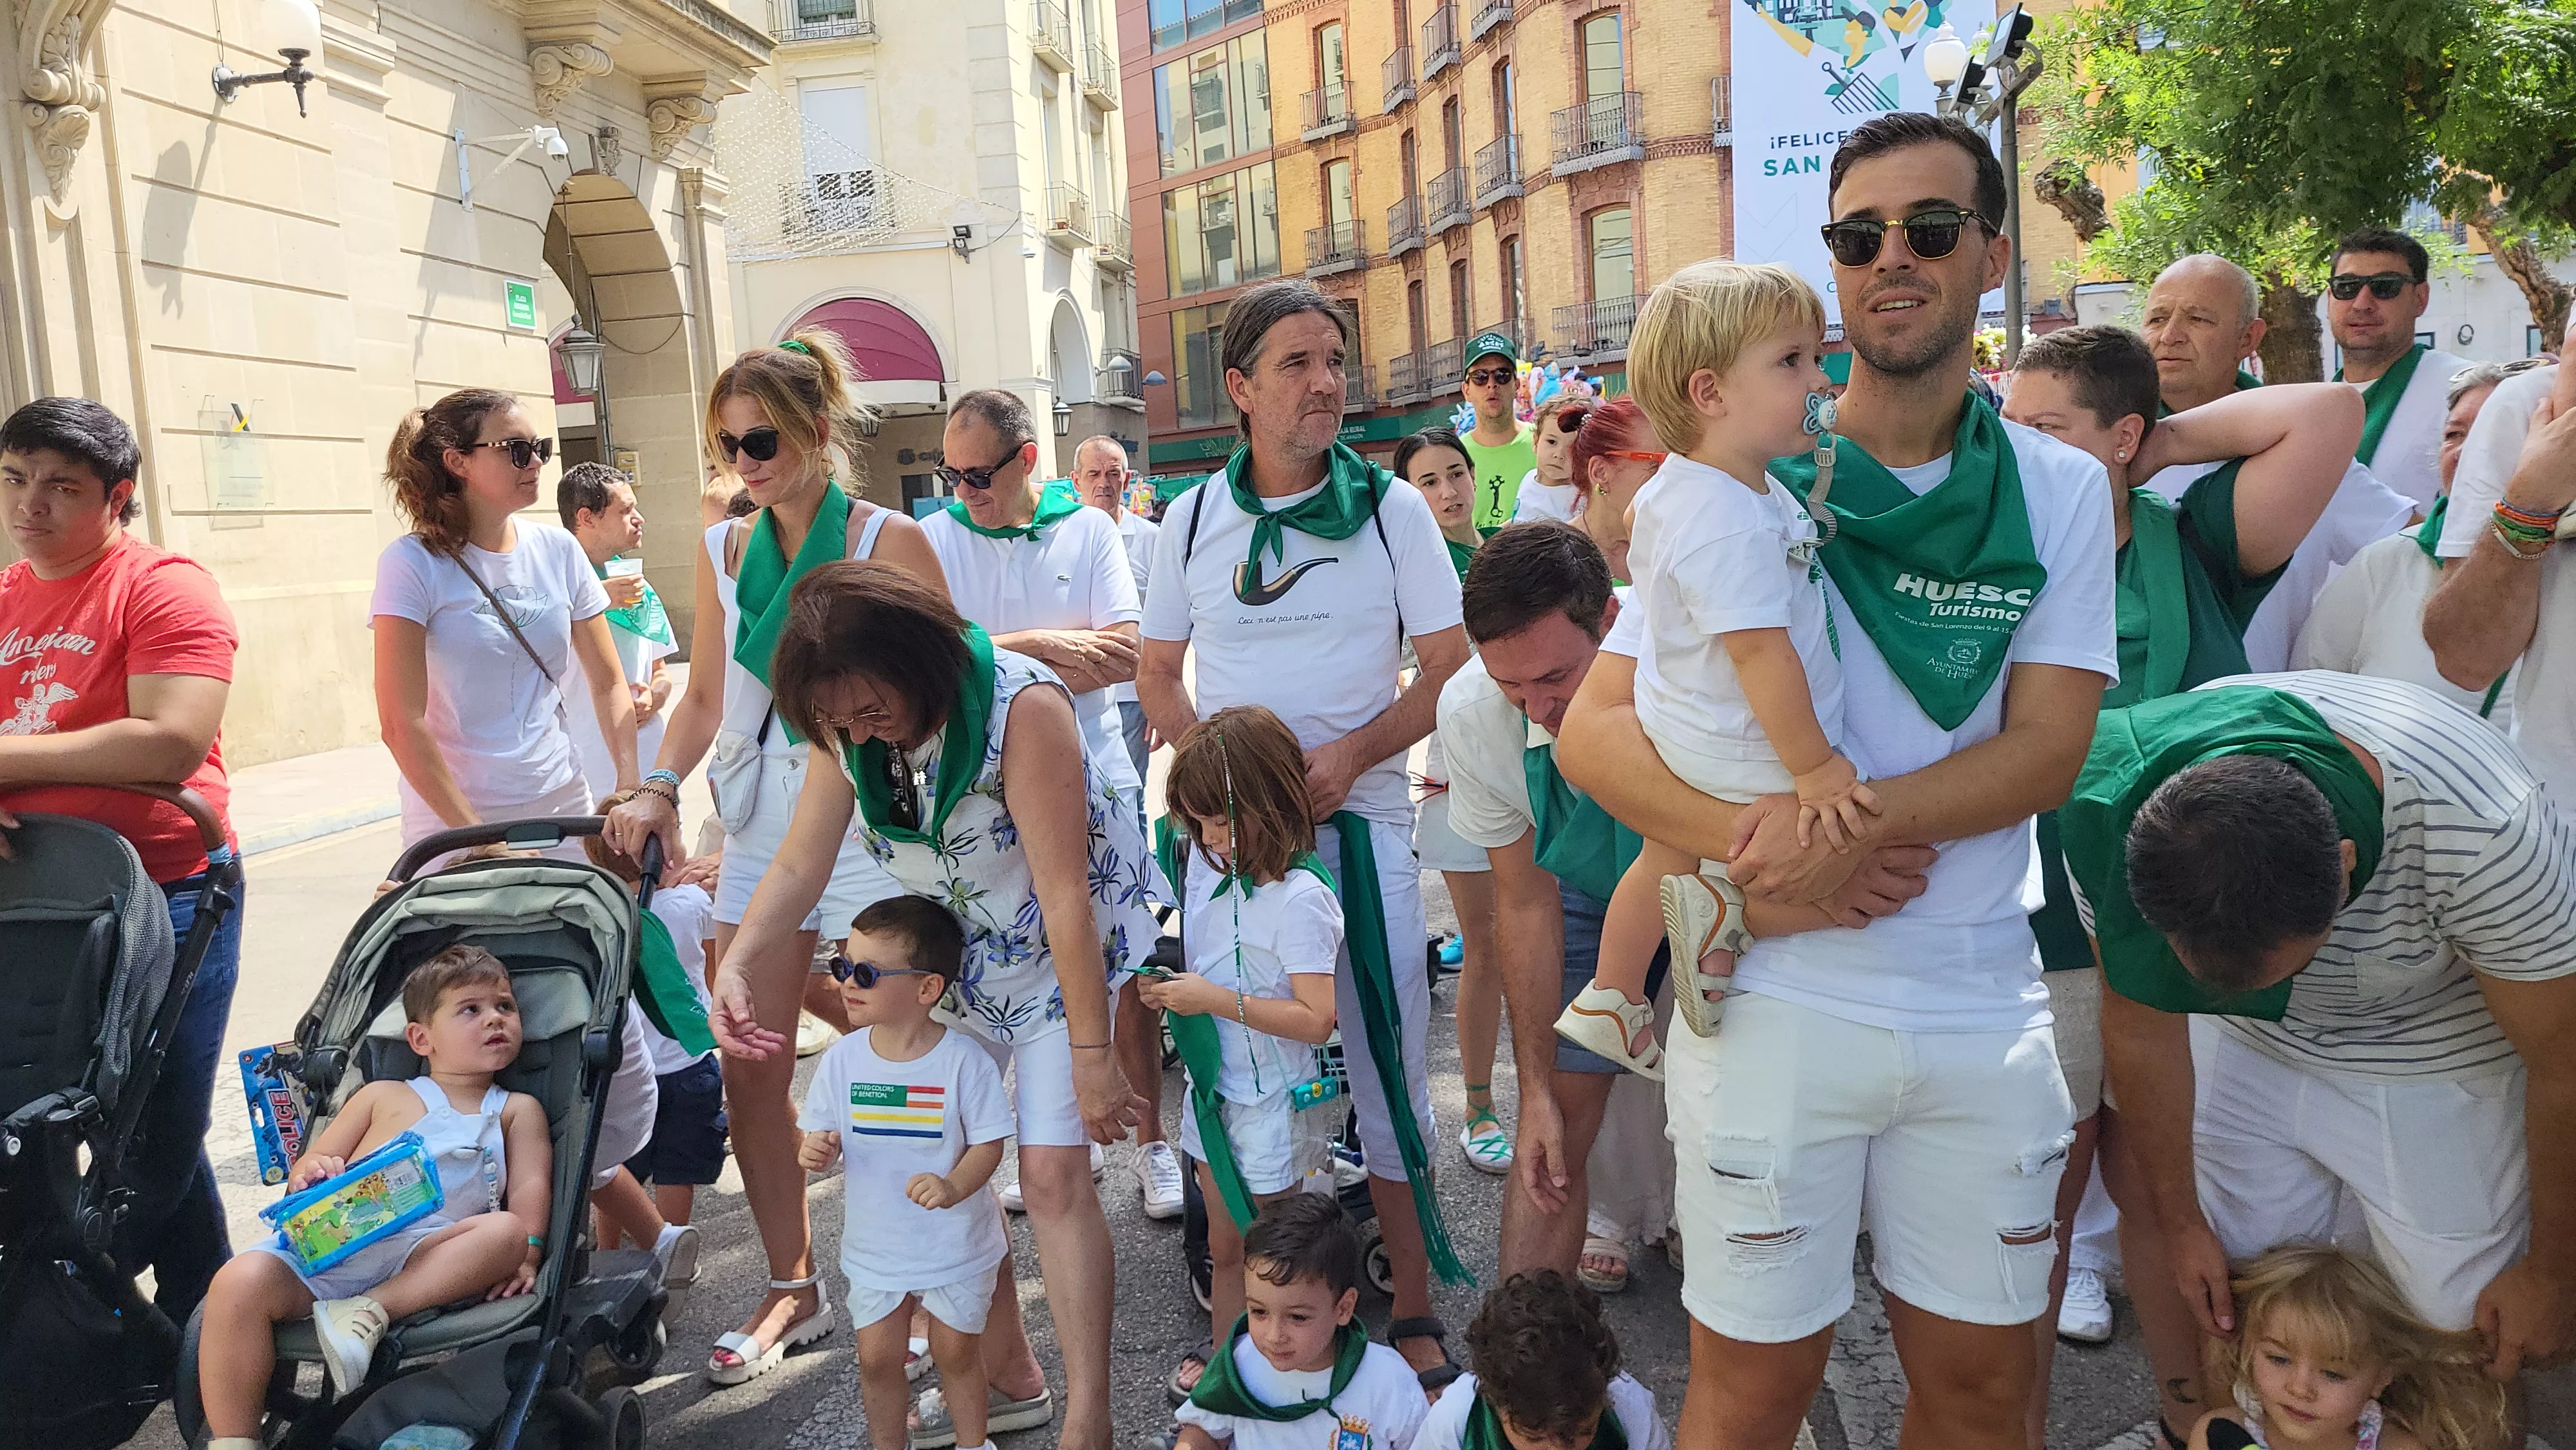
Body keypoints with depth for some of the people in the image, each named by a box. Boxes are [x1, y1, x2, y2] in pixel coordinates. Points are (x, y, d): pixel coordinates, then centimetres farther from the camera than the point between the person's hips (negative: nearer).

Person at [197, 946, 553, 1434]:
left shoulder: (518, 1110, 23)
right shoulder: (384, 1095, 25)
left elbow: (532, 1185, 9)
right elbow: (304, 1173, 21)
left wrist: (526, 1253, -10)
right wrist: (311, 1173, -4)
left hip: (429, 1255, -1)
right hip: (332, 1243, 1)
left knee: (505, 1231, -31)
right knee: (240, 1282, -28)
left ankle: (369, 1312, -34)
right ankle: (231, 1439, -19)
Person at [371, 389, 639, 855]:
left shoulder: (559, 550, 2)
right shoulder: (412, 564, -11)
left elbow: (608, 683, 7)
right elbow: (401, 724, -14)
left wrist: (630, 785, -7)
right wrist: (476, 835, -17)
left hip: (562, 800, 4)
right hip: (452, 816, -4)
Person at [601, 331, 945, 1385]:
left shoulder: (886, 541, -6)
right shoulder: (724, 552, 10)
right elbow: (706, 697, 15)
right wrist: (659, 790, 1)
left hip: (869, 818, -5)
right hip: (763, 823, 5)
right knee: (747, 1063, 5)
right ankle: (793, 1287, 22)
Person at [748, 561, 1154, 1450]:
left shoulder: (1022, 706, -30)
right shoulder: (847, 727, -11)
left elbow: (1066, 893, -29)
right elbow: (801, 864, -6)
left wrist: (1091, 1056, -25)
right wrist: (734, 965, -25)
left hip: (1065, 951, -6)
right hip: (949, 959, 6)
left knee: (1052, 1174, -12)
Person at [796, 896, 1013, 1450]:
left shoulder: (962, 1060, -19)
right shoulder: (842, 1059, -8)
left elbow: (988, 1142, -14)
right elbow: (820, 1138, 1)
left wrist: (954, 1187, -31)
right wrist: (816, 1153, -23)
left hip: (956, 1245, -3)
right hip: (875, 1247, 3)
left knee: (956, 1352, 13)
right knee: (878, 1358, 12)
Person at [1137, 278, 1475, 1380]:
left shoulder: (1393, 511, 1)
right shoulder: (1193, 520, 5)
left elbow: (1453, 667, 0)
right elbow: (1156, 676, 11)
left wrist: (1352, 754, -15)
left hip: (1362, 818, -1)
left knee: (1388, 1064, 2)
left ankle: (1413, 1311, 16)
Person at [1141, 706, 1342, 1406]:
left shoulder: (1299, 899, -23)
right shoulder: (1203, 863, -1)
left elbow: (1315, 1019, -27)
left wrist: (1216, 999, -28)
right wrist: (1167, 987, -2)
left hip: (1271, 1103, -7)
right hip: (1214, 1088, 7)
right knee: (1225, 1247, 22)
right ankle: (1222, 1354, 38)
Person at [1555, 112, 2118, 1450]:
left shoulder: (2060, 491, 5)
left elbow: (2047, 749, -5)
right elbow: (1594, 732, -6)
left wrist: (1860, 821, -22)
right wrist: (1744, 838, -23)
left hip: (1985, 1003, 3)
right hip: (1776, 999, -2)